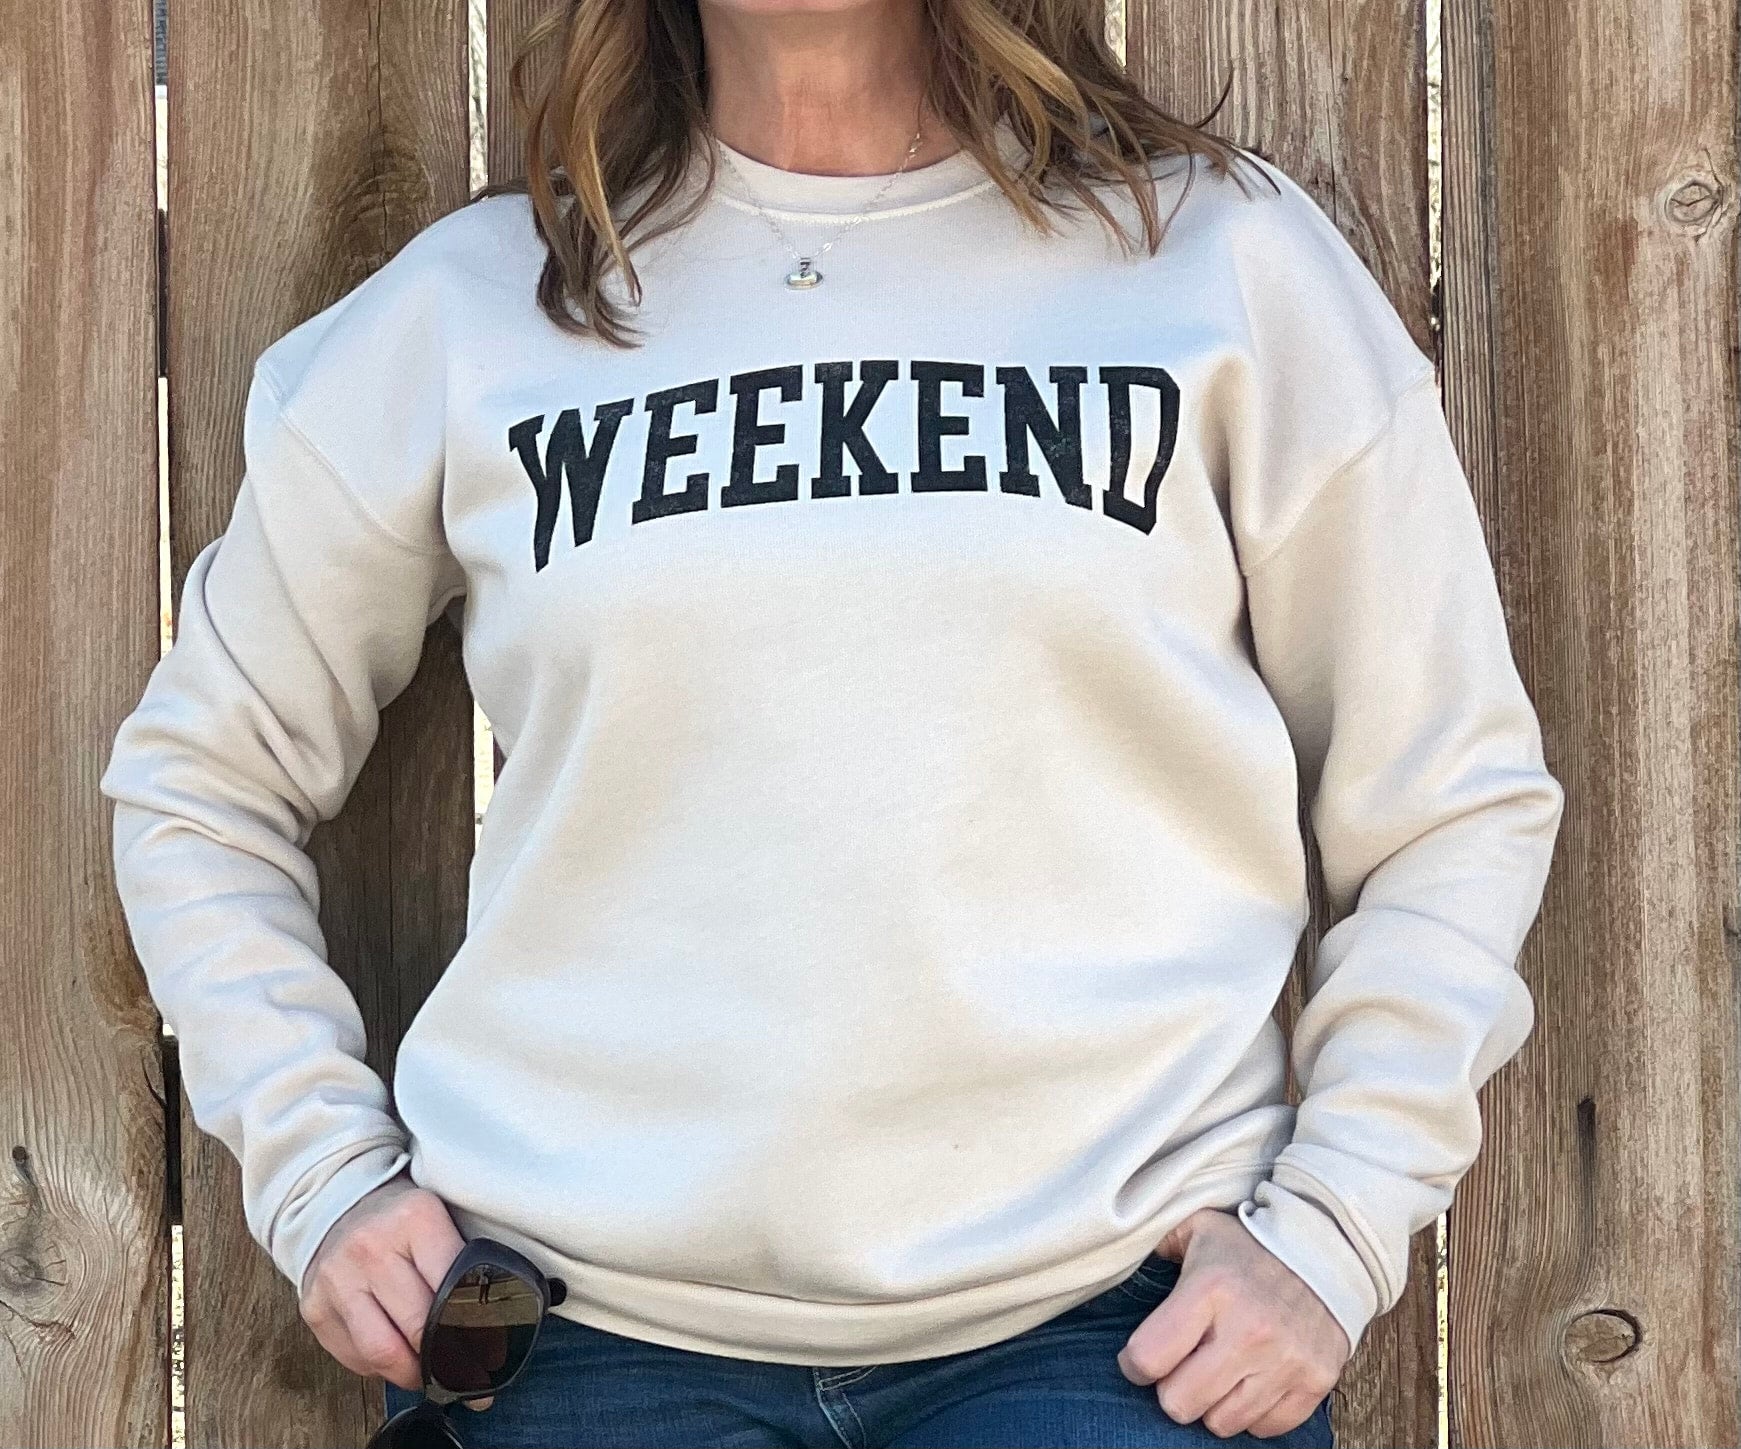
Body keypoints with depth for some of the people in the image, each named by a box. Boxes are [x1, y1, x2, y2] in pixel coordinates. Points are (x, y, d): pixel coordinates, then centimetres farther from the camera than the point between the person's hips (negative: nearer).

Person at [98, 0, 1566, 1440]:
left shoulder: (1220, 254, 3)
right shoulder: (467, 312, 5)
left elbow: (1458, 803, 6)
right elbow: (200, 779, 15)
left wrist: (1327, 1232, -3)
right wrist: (318, 1173, 4)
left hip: (1109, 1321, -1)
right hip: (584, 1328, 1)